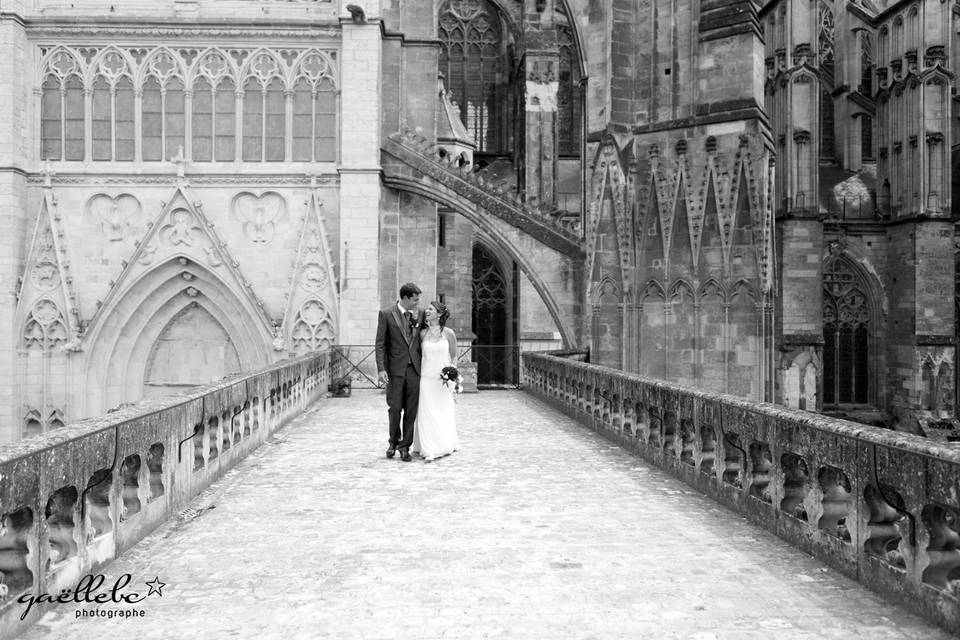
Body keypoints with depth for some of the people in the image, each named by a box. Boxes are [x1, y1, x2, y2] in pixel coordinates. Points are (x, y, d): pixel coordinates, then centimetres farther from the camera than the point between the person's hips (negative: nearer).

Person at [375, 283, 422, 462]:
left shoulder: (418, 314, 8)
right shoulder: (386, 314, -3)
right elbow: (380, 344, -5)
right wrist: (381, 369, -11)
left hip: (414, 368, 3)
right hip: (395, 368, -3)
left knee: (411, 410, 4)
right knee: (395, 409, 4)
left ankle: (405, 446, 14)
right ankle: (394, 442, 27)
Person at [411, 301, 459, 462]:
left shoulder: (449, 333, -2)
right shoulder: (422, 333, 2)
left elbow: (454, 356, 5)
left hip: (444, 379, -1)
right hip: (427, 378, 1)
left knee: (445, 413, 7)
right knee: (426, 413, -4)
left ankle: (445, 445, 25)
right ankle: (429, 450, -1)